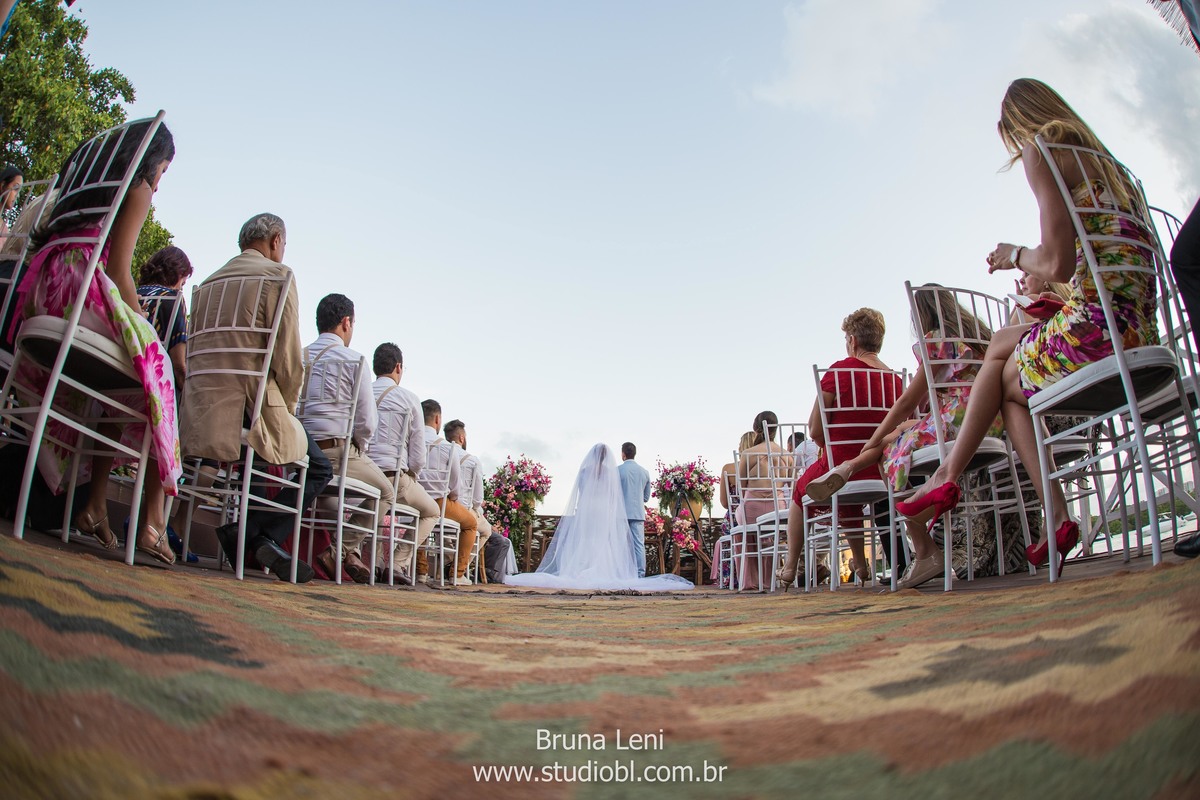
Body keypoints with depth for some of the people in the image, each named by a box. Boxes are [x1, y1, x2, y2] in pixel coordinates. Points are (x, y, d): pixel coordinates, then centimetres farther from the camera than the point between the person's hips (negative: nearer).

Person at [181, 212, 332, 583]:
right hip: (249, 410, -7)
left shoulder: (211, 280, 20)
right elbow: (288, 358, -11)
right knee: (319, 468, 12)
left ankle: (249, 537, 17)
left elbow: (200, 353, 20)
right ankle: (254, 533, -6)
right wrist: (287, 410, 5)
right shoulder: (277, 274, -3)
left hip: (199, 418, 8)